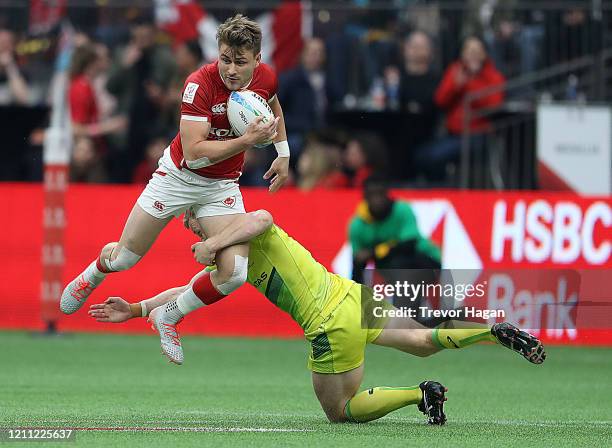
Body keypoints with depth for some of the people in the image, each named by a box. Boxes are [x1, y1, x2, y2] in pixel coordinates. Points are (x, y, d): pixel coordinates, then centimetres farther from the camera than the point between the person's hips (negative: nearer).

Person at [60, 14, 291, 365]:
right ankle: (91, 277, 45)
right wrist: (247, 141, -37)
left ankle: (169, 317, 10)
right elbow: (194, 154, -33)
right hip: (179, 176, -3)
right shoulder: (201, 84, -28)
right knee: (124, 257, 7)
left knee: (234, 273, -15)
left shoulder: (266, 77, -12)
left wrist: (283, 153, 14)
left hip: (223, 186, 4)